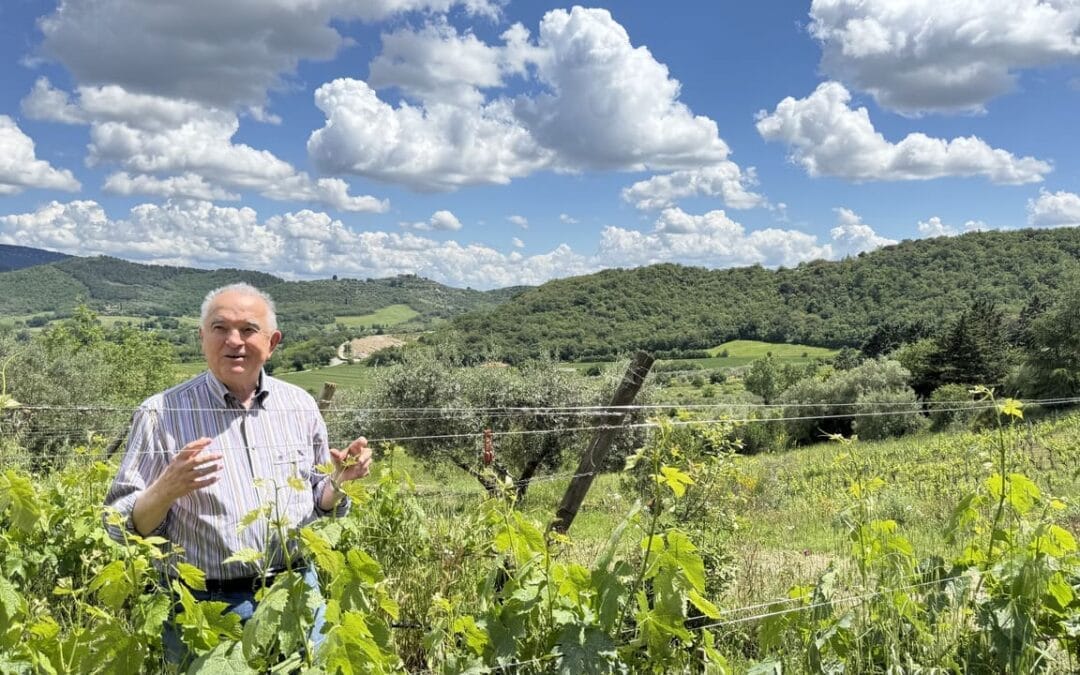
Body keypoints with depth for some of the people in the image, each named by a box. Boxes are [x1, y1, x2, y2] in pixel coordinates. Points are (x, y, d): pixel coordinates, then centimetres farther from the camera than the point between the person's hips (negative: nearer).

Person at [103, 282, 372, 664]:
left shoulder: (300, 405, 2)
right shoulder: (162, 413, -8)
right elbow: (123, 526, -7)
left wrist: (338, 480, -8)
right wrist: (166, 490, -26)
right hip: (205, 606, -3)